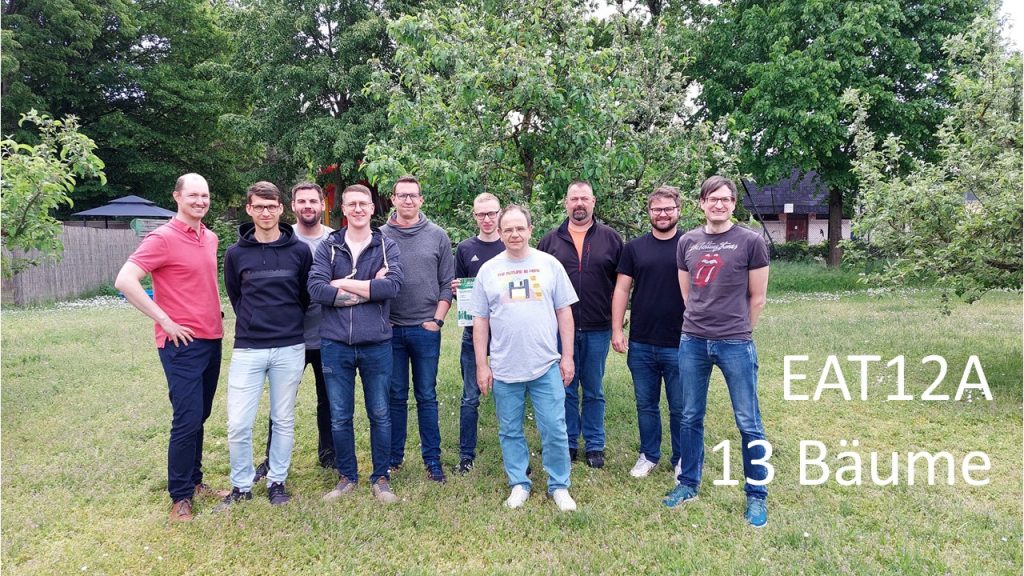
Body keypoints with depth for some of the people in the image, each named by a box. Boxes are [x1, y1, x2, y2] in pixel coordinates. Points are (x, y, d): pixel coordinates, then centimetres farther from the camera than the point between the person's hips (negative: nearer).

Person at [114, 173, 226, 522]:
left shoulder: (211, 238, 11)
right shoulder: (163, 238, -12)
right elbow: (125, 281, -20)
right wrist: (164, 320, -18)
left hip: (212, 340, 7)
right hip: (183, 343, -7)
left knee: (200, 417, 15)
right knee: (187, 420, -5)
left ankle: (195, 481, 29)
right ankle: (181, 496, 9)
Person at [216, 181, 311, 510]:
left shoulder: (300, 251, 0)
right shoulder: (236, 253, 2)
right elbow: (235, 297, 14)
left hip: (290, 349, 0)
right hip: (247, 350, 0)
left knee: (284, 421, 10)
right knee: (238, 424, -1)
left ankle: (277, 482, 27)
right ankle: (241, 486, 20)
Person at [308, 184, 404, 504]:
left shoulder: (387, 247, 2)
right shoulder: (328, 247, 3)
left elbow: (392, 285, -16)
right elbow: (316, 289, -12)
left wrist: (344, 284, -13)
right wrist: (369, 290, -15)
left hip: (376, 345, 0)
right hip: (335, 345, 1)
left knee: (380, 415, 10)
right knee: (340, 417, 11)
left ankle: (381, 478, 26)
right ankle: (346, 477, 29)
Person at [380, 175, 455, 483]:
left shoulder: (437, 236, 3)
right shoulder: (379, 236, 1)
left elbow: (447, 283, 3)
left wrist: (437, 320, -4)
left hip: (426, 329, 0)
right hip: (390, 329, 0)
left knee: (427, 397, 7)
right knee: (395, 397, 10)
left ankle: (432, 459, 16)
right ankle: (393, 458, 22)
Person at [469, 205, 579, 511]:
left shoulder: (549, 264, 2)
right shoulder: (488, 270, 4)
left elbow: (564, 312, 4)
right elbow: (480, 321, 5)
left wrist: (567, 356, 1)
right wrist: (481, 365, 3)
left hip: (547, 366, -1)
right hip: (504, 369, 1)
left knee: (554, 430, 3)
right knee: (510, 431, 12)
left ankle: (559, 486, 21)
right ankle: (519, 484, 28)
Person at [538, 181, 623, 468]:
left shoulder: (611, 238, 3)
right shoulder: (550, 240, 5)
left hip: (598, 329, 0)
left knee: (594, 390, 11)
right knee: (566, 389, 10)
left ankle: (595, 445, 23)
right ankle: (569, 443, 23)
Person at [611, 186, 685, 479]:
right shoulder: (634, 248, 5)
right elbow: (622, 289, 5)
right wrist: (617, 330, -2)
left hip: (679, 345, -2)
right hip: (640, 345, 3)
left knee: (681, 408, 9)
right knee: (646, 405, 15)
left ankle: (682, 460, 26)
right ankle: (649, 455, 32)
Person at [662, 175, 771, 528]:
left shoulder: (750, 241, -3)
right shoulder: (687, 242, 7)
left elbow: (757, 298, 2)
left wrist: (739, 332, 9)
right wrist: (700, 324, 13)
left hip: (735, 345, -3)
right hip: (692, 343, 4)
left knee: (748, 423, 4)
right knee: (690, 418, 13)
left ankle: (757, 495, 18)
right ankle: (688, 484, 28)